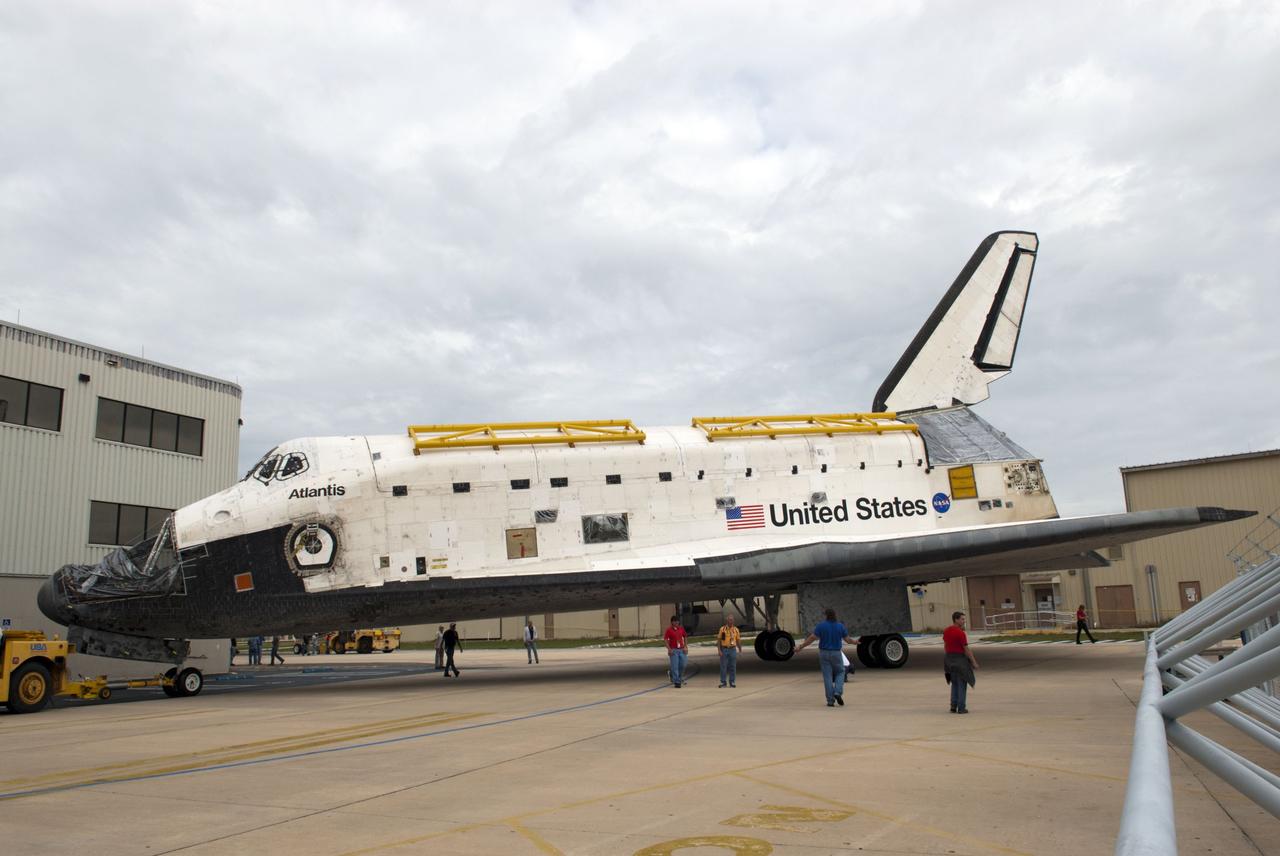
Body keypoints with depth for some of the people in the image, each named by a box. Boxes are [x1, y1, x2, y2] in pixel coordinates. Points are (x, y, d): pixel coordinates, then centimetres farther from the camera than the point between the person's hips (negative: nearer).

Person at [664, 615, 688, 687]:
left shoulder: (681, 629, 9)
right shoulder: (669, 630, -4)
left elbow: (685, 638, 19)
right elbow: (665, 640, -8)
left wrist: (685, 646, 9)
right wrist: (669, 649, -17)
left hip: (682, 650, 4)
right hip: (673, 650, -4)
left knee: (682, 665, 5)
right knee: (675, 666, -5)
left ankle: (680, 678, 29)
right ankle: (677, 682, -1)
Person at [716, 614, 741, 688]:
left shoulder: (736, 630, 6)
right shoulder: (722, 629, 0)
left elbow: (738, 641, 9)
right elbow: (718, 640, 0)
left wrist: (740, 650, 2)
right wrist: (719, 651, -9)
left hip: (733, 650, 2)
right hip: (724, 650, -2)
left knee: (733, 667, 3)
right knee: (723, 666, -1)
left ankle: (732, 682, 11)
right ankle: (723, 682, 6)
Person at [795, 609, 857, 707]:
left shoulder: (821, 625, -8)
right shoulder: (840, 626, -4)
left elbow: (812, 638, -13)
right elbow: (848, 640, 3)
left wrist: (800, 647, -7)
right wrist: (854, 641, 26)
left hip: (824, 654, 0)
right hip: (836, 654, 0)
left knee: (827, 677, 4)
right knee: (840, 673, 18)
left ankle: (830, 701, 1)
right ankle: (838, 692, -6)